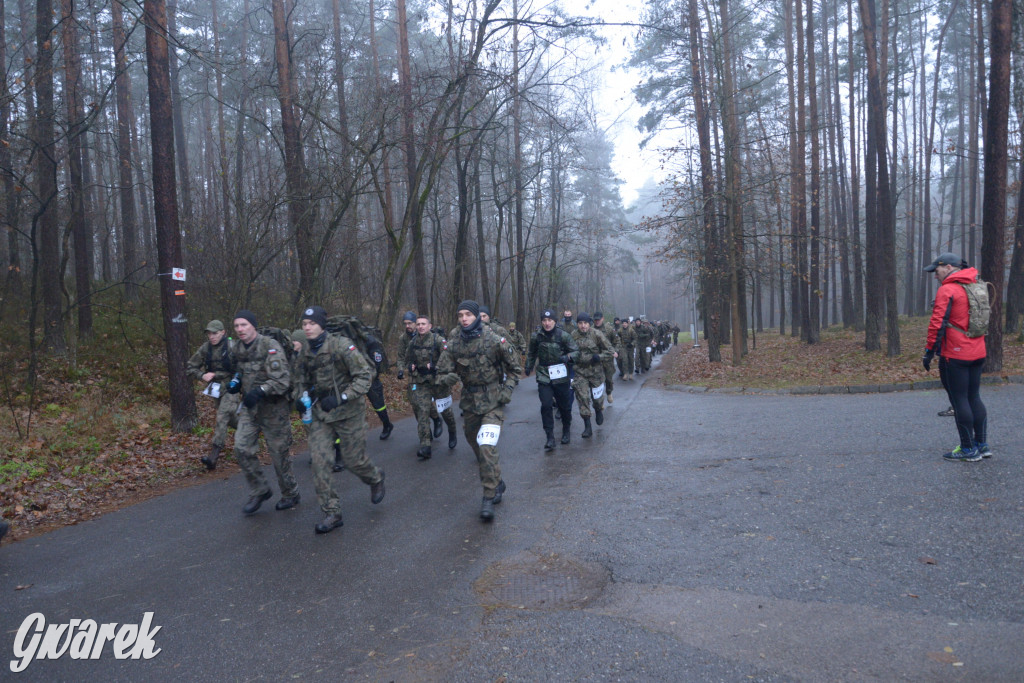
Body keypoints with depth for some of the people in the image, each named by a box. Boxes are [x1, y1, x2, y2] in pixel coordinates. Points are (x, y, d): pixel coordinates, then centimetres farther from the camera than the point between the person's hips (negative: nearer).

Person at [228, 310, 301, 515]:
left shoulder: (270, 346, -17)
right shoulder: (238, 348, 6)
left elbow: (282, 379, -23)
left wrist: (260, 391, -35)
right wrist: (236, 384, 3)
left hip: (272, 407, -6)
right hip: (249, 407, 6)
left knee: (279, 452, 3)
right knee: (242, 448, -3)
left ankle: (290, 494, 23)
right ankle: (259, 492, 15)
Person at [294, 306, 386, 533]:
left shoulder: (342, 346, -16)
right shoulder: (305, 352, 4)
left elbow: (364, 375, -17)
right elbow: (303, 381, 19)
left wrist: (342, 397, -25)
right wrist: (302, 398, -2)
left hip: (348, 414, -5)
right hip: (320, 415, 5)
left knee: (354, 460, 5)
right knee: (320, 462, -4)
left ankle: (376, 478, 40)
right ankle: (331, 513, 6)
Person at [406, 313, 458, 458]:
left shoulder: (438, 340, -10)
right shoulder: (412, 343, 6)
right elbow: (407, 359, 23)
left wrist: (435, 366, -21)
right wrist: (410, 367, 3)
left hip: (438, 380, -3)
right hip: (420, 382, 3)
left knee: (445, 410, 11)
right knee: (422, 411, -7)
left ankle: (452, 434, 39)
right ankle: (425, 447, -7)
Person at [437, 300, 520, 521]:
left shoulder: (495, 341, -11)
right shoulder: (453, 344, -4)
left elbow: (514, 368, 1)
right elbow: (442, 373, 1)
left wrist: (507, 391, -11)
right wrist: (448, 377, -22)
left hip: (493, 402, -4)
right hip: (469, 401, 5)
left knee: (487, 447, -18)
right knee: (476, 446, 16)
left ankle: (489, 498, -9)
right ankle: (496, 484, 38)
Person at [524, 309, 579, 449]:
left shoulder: (563, 335, -8)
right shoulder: (536, 336, -1)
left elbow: (576, 351, -4)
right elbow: (531, 354, 16)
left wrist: (568, 357, -24)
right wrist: (528, 369, 23)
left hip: (561, 376, -1)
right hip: (544, 376, 1)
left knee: (564, 406, 11)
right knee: (546, 406, -10)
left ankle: (566, 431, 34)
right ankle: (550, 437, -3)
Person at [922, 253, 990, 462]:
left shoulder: (947, 290, -13)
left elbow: (937, 324, -17)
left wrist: (929, 352, -12)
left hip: (955, 356, -8)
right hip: (977, 353, 8)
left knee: (959, 400, -1)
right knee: (974, 398, 15)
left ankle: (968, 449, 5)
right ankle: (982, 444, 21)